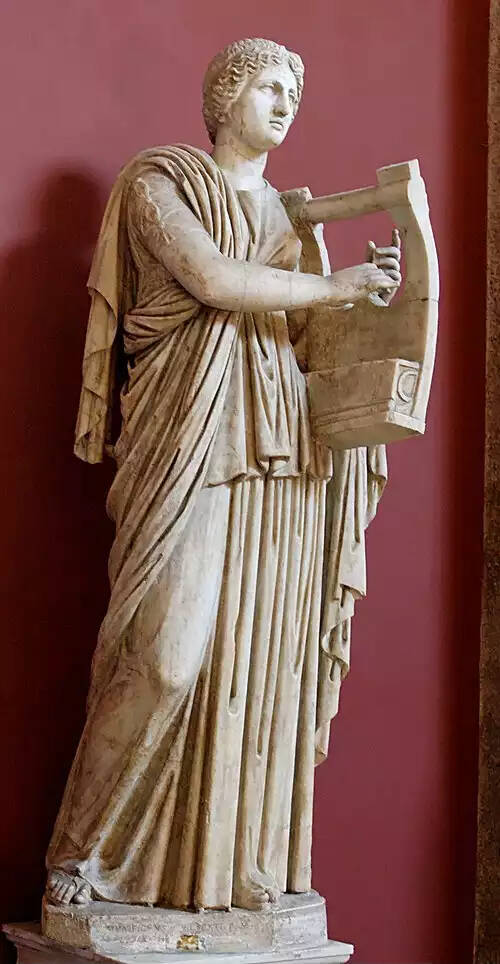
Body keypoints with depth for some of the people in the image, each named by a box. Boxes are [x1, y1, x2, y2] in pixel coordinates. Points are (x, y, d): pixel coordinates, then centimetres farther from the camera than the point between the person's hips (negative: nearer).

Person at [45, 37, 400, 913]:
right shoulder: (160, 182, 6)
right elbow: (214, 281, -11)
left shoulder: (286, 215, 23)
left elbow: (299, 336, 19)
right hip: (190, 437, -6)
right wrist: (335, 286, -5)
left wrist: (359, 298, 1)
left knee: (263, 653, 0)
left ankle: (239, 865, 6)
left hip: (277, 445, 6)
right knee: (171, 649, -15)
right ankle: (83, 858, -2)